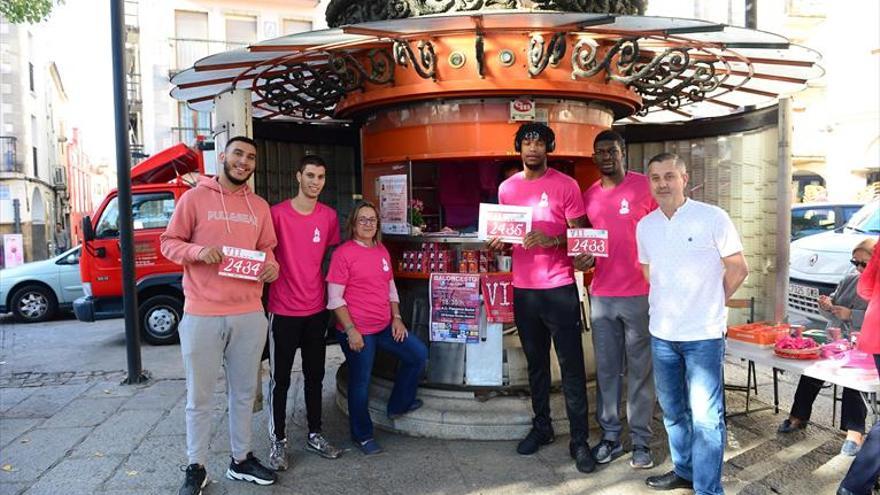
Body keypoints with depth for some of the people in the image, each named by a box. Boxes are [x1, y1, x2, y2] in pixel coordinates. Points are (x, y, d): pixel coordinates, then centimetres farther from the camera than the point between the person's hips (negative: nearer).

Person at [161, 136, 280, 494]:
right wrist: (198, 252, -18)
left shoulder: (260, 207, 12)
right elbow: (169, 242, 1)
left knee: (244, 392, 15)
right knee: (200, 397, 6)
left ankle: (241, 460, 31)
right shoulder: (194, 198, -1)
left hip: (249, 314, 4)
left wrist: (271, 265, -4)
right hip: (202, 315, -4)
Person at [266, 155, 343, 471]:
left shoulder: (329, 216, 4)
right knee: (280, 380, 5)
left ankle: (315, 435, 29)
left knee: (315, 376, 15)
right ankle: (278, 441, 18)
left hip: (317, 309, 5)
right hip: (283, 311, -4)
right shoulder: (277, 214, -11)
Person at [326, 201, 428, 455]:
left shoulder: (382, 251, 10)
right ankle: (362, 435, 26)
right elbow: (334, 298, -13)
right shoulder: (343, 253, -11)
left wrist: (397, 317, 8)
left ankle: (398, 405, 27)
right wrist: (350, 330, -17)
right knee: (360, 382, 4)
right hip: (357, 331, -7)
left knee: (419, 353, 8)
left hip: (384, 326, 7)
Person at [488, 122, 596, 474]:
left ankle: (580, 440, 9)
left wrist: (552, 240, -22)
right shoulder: (507, 188, 9)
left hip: (560, 287, -4)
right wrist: (497, 240, -6)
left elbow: (579, 235, -4)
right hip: (523, 288, 4)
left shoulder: (566, 185, -4)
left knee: (571, 366, 0)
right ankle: (541, 427, 29)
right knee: (535, 362, 15)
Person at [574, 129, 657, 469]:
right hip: (601, 295, 4)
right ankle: (610, 435, 21)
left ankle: (641, 440, 15)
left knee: (640, 369, 4)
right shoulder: (589, 196, 11)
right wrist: (583, 260, -2)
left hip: (639, 294, -4)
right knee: (606, 369, 9)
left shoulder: (644, 187, -2)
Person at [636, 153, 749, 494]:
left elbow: (738, 269, -3)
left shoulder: (713, 218, -9)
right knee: (673, 411, 18)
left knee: (706, 417, -2)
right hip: (661, 334, 5)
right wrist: (668, 304, 12)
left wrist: (710, 303, 4)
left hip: (704, 334, -5)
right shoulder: (645, 226, 5)